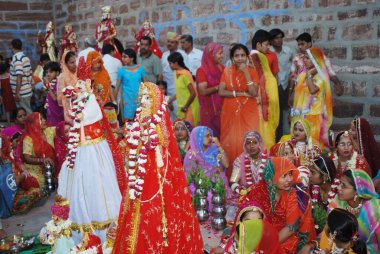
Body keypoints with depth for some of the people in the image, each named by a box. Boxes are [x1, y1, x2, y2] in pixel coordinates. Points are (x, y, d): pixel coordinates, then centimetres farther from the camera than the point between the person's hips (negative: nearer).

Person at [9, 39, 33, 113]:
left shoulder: (16, 58, -16)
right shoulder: (26, 58, 10)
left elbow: (19, 77, -23)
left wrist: (17, 93, -22)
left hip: (21, 93, -9)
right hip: (27, 91, 9)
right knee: (28, 112, 15)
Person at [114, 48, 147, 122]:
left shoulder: (140, 69, 2)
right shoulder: (122, 70, 0)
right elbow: (117, 87, 4)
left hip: (139, 98, 1)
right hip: (127, 99, -1)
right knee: (127, 121, -3)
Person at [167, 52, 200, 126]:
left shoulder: (185, 74, -18)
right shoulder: (176, 73, 7)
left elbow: (193, 94, -19)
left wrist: (185, 107, -13)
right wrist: (171, 100, 11)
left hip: (189, 108, -8)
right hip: (182, 109, 8)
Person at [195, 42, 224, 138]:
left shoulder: (222, 68, 9)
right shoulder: (202, 70, -5)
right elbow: (203, 91, -14)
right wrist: (218, 87, -12)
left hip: (222, 108, 5)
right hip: (209, 109, -4)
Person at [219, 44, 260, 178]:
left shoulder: (252, 71, 3)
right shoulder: (227, 72, 6)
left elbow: (254, 93, -11)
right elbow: (221, 92, -5)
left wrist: (246, 72, -14)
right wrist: (241, 93, -12)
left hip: (248, 113, -1)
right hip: (231, 112, 1)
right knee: (231, 142, 0)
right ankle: (230, 175, 10)